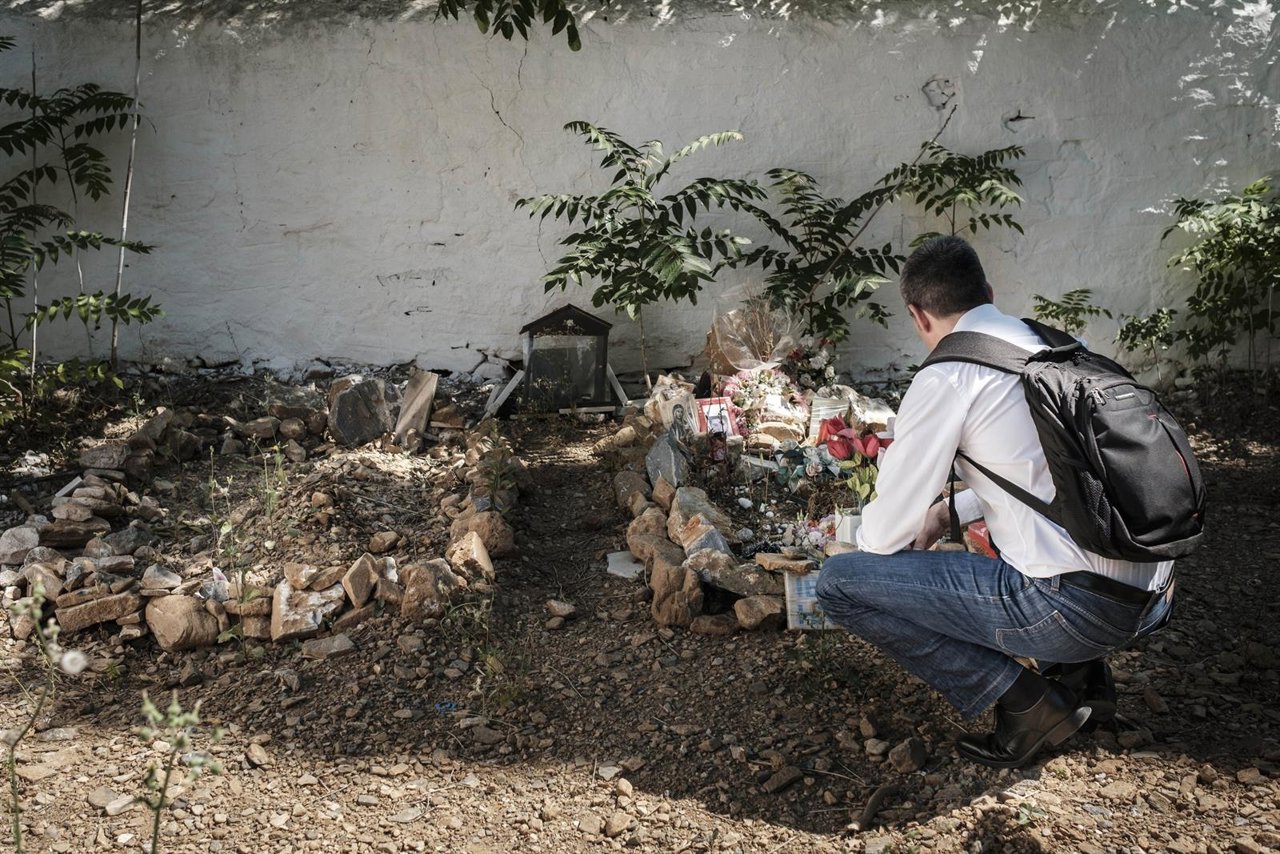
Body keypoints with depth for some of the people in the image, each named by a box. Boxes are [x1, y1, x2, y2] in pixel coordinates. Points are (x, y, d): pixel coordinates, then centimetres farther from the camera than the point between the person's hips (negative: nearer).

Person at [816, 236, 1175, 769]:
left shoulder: (945, 379, -9)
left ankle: (1025, 705, -1)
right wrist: (950, 511, 36)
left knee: (838, 582, -3)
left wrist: (867, 536, 21)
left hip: (1075, 607, -8)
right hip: (1153, 599, 9)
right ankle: (1082, 675, 19)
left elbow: (885, 533, -2)